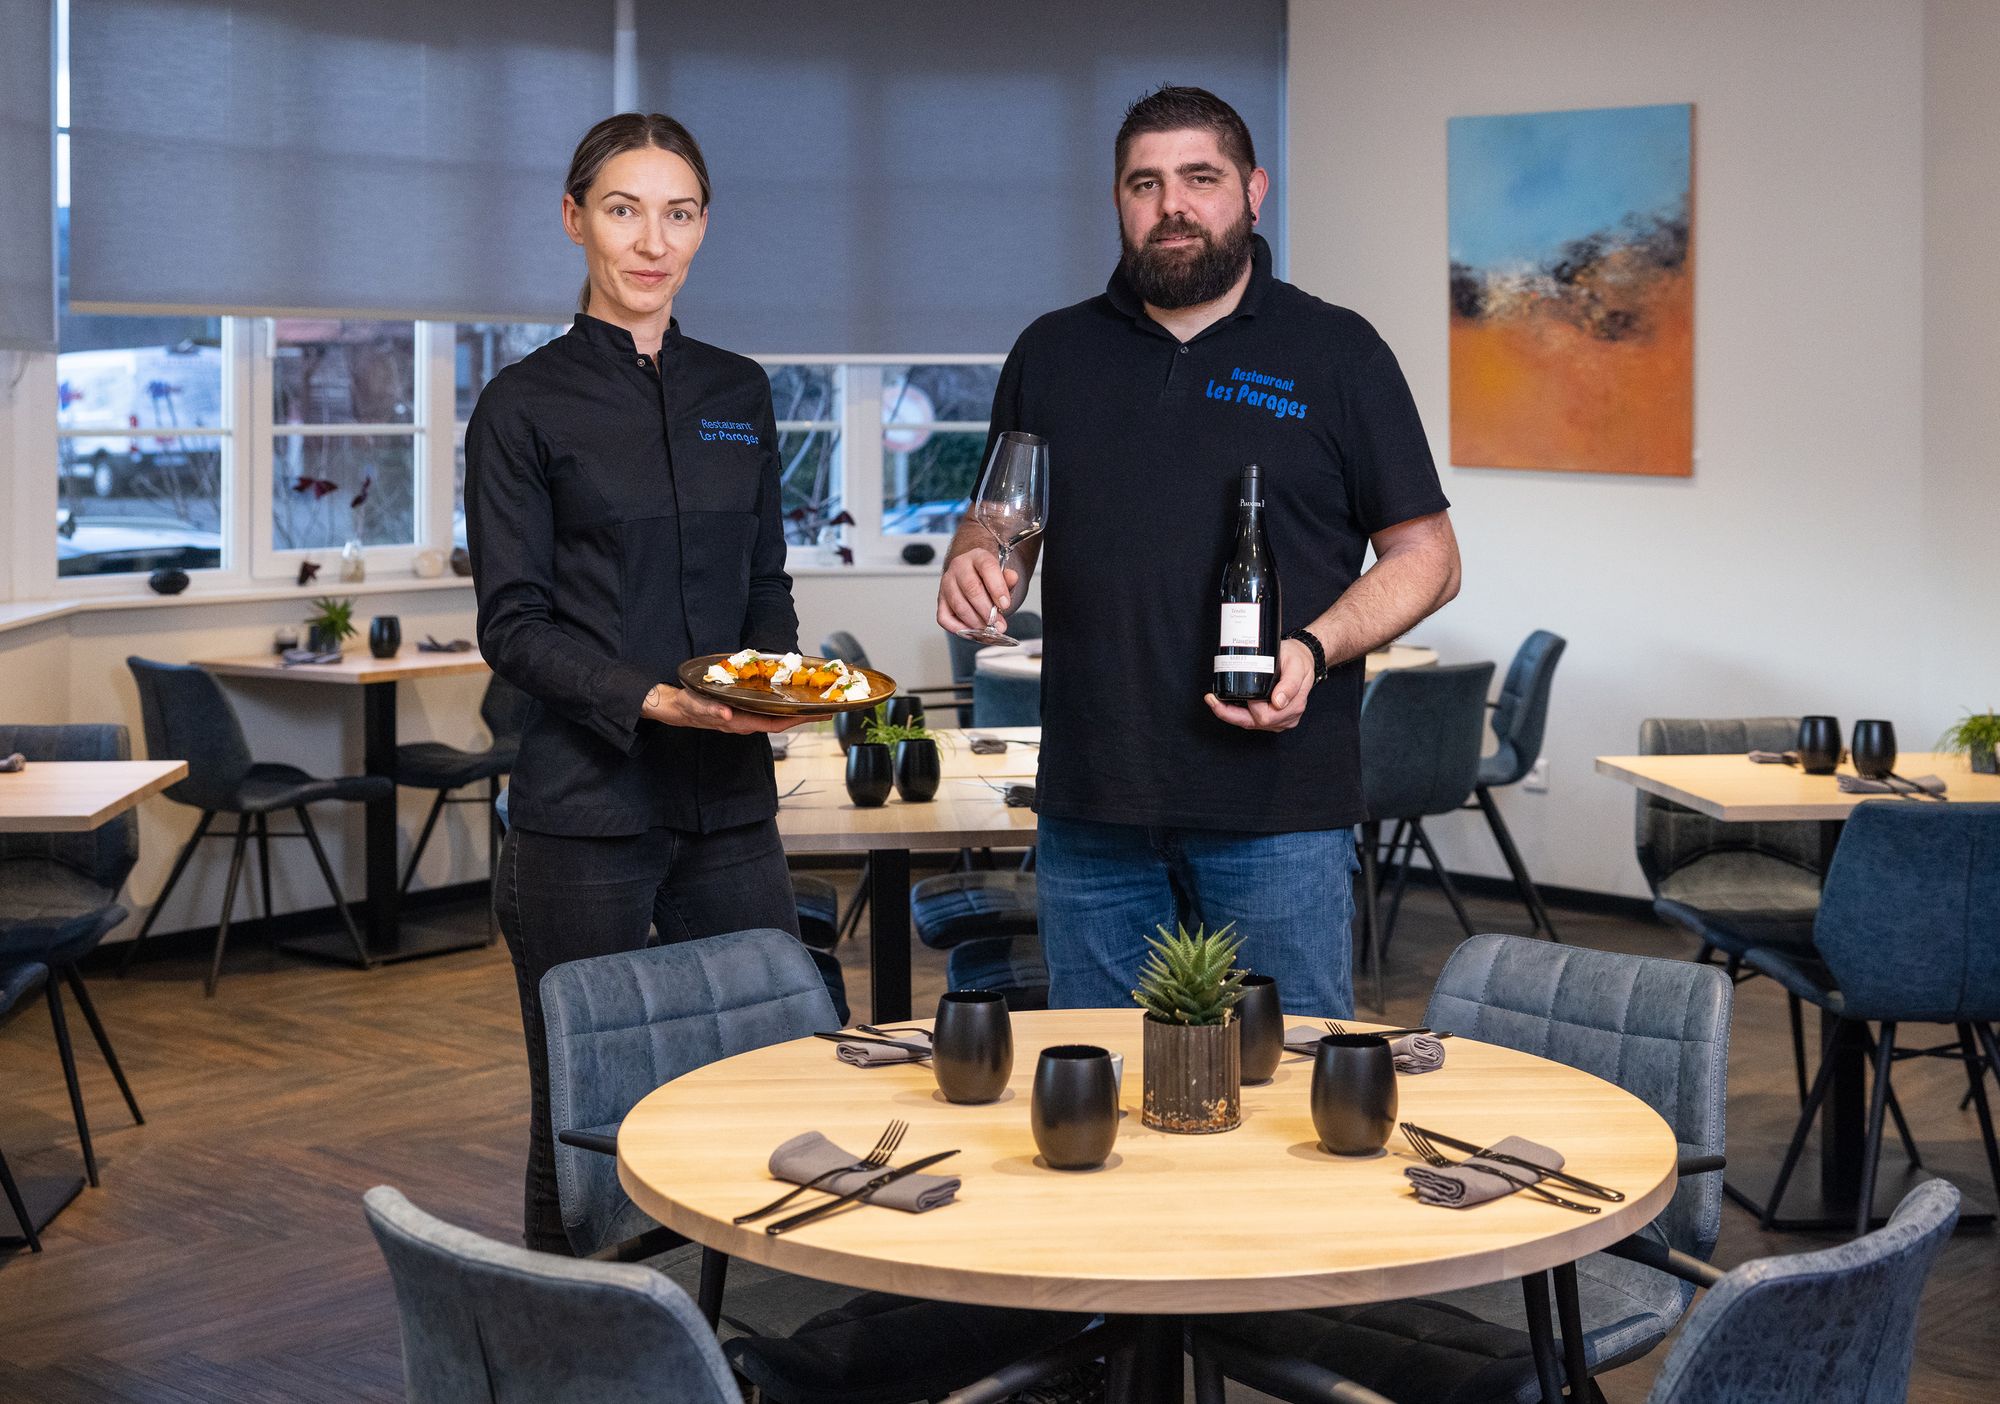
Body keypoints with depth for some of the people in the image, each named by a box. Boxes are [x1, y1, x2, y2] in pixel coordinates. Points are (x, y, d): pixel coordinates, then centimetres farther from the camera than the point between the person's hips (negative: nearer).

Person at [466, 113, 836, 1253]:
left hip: (730, 794, 5)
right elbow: (515, 625, -6)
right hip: (583, 808, -4)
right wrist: (651, 699, -21)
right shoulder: (526, 406, -2)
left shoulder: (739, 392, 12)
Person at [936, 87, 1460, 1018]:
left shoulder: (1335, 353, 3)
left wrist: (1314, 651, -14)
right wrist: (973, 564, -4)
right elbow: (998, 521, 21)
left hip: (1278, 810, -3)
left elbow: (1426, 555, 3)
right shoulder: (1053, 354, 12)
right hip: (1090, 806, 3)